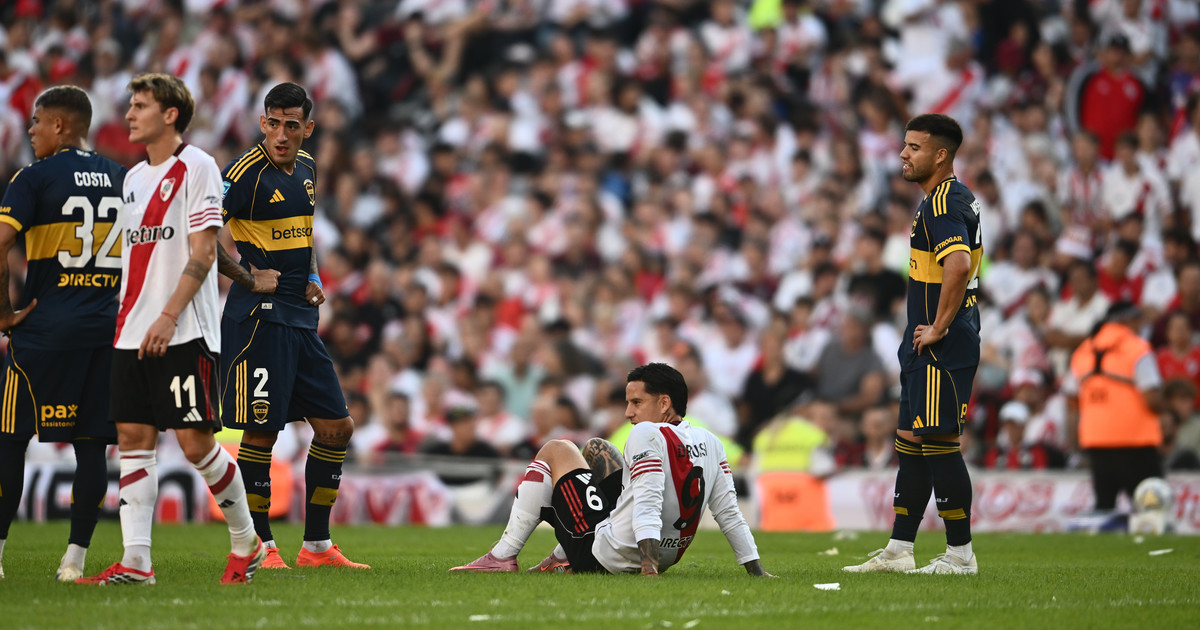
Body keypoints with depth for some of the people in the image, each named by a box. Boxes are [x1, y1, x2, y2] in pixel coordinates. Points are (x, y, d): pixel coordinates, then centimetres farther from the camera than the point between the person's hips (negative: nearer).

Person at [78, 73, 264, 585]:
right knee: (133, 438, 0)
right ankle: (136, 561, -3)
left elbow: (202, 252, -12)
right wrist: (124, 317, 14)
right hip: (133, 333, 7)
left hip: (184, 332, -7)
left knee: (195, 441, -7)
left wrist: (168, 317, -18)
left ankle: (247, 543, 11)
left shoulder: (197, 167, -6)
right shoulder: (134, 177, 17)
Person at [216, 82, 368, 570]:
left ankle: (317, 545, 15)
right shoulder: (246, 172, -12)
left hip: (300, 318, 8)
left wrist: (313, 277, 14)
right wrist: (248, 278, -15)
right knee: (261, 431, -6)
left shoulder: (306, 169, 12)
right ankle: (259, 546, 5)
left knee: (337, 428, 7)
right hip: (258, 317, -8)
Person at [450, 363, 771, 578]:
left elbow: (648, 506, -31)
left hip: (607, 555, -8)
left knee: (556, 450, 8)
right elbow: (729, 512, -2)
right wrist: (755, 569, 3)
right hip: (668, 556, 8)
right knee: (595, 448, 26)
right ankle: (563, 557, 33)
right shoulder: (709, 442, 0)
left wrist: (648, 567, -39)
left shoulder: (646, 435, -21)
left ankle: (503, 556, 9)